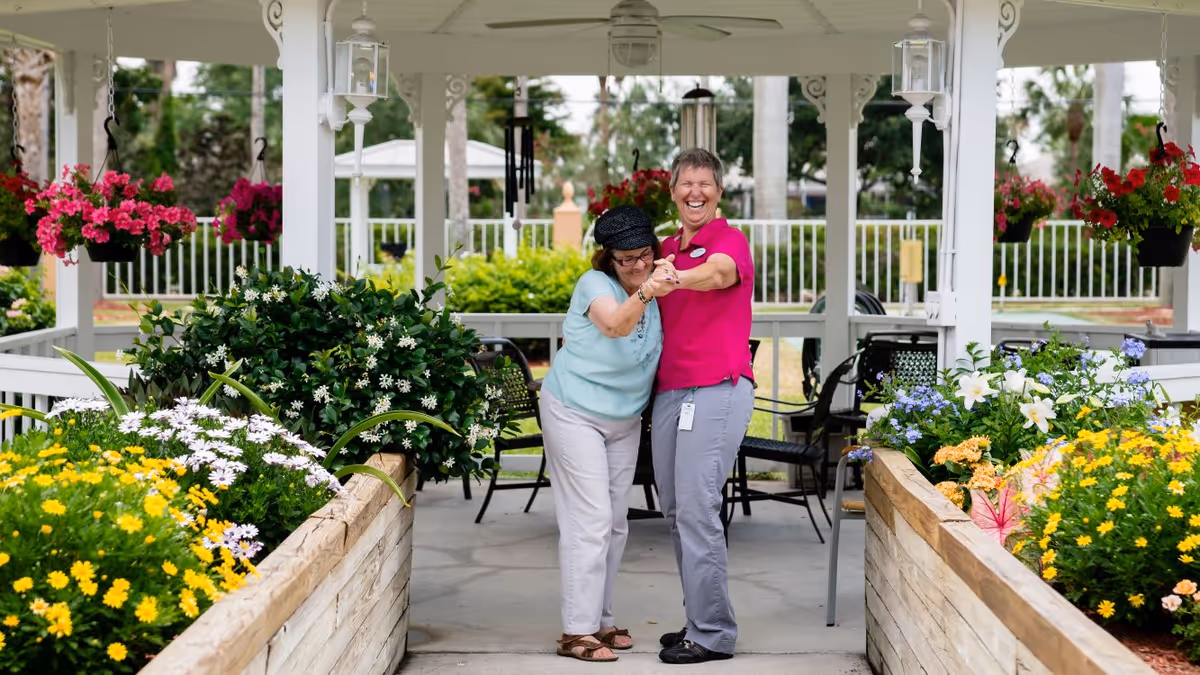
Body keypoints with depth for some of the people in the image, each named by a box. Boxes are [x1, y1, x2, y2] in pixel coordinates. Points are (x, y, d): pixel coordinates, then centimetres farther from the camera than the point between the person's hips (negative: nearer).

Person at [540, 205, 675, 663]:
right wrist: (644, 295, -61)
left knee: (615, 523, 11)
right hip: (575, 414, -7)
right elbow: (614, 325, -44)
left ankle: (600, 620, 21)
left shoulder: (656, 287, -2)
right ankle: (577, 632, -8)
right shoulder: (594, 285, -22)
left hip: (625, 419, 7)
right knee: (590, 520, -11)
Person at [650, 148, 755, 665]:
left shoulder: (730, 240, -4)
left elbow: (716, 273, -29)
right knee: (675, 511, 8)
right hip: (668, 392, 8)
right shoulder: (666, 249, 18)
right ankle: (699, 621, 17)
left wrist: (675, 277, -48)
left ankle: (712, 634, -7)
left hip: (717, 389, -8)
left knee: (697, 509, -12)